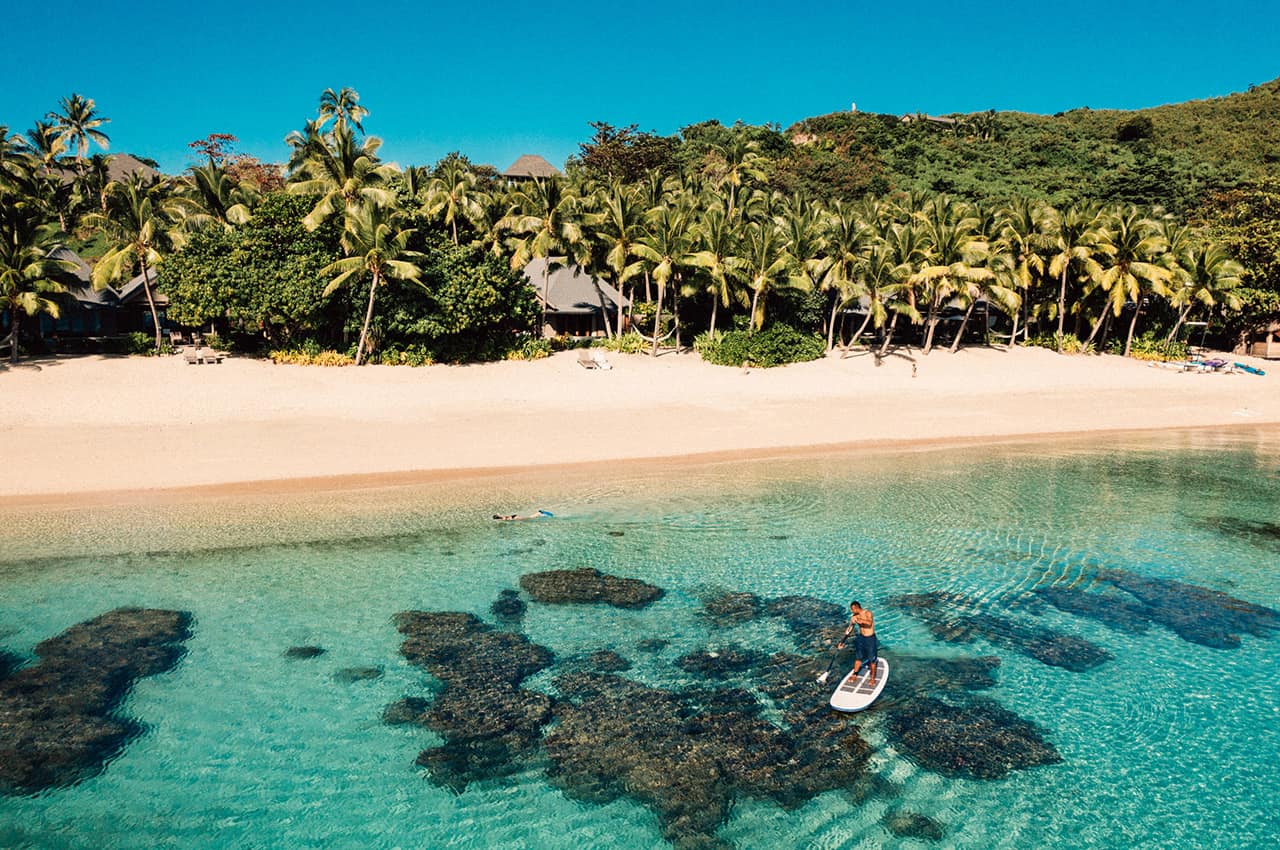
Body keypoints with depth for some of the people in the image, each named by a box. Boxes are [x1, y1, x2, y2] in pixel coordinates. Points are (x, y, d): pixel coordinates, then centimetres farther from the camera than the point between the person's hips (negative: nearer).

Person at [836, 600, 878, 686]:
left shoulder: (868, 613, -21)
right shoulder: (854, 617, -3)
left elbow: (869, 623, -42)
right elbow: (849, 629, 6)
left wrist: (859, 620, -56)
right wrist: (842, 642, 5)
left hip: (870, 639, -5)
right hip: (861, 638, 5)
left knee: (872, 659, 4)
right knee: (858, 657, 13)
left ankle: (872, 678, 21)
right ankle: (854, 674, 31)